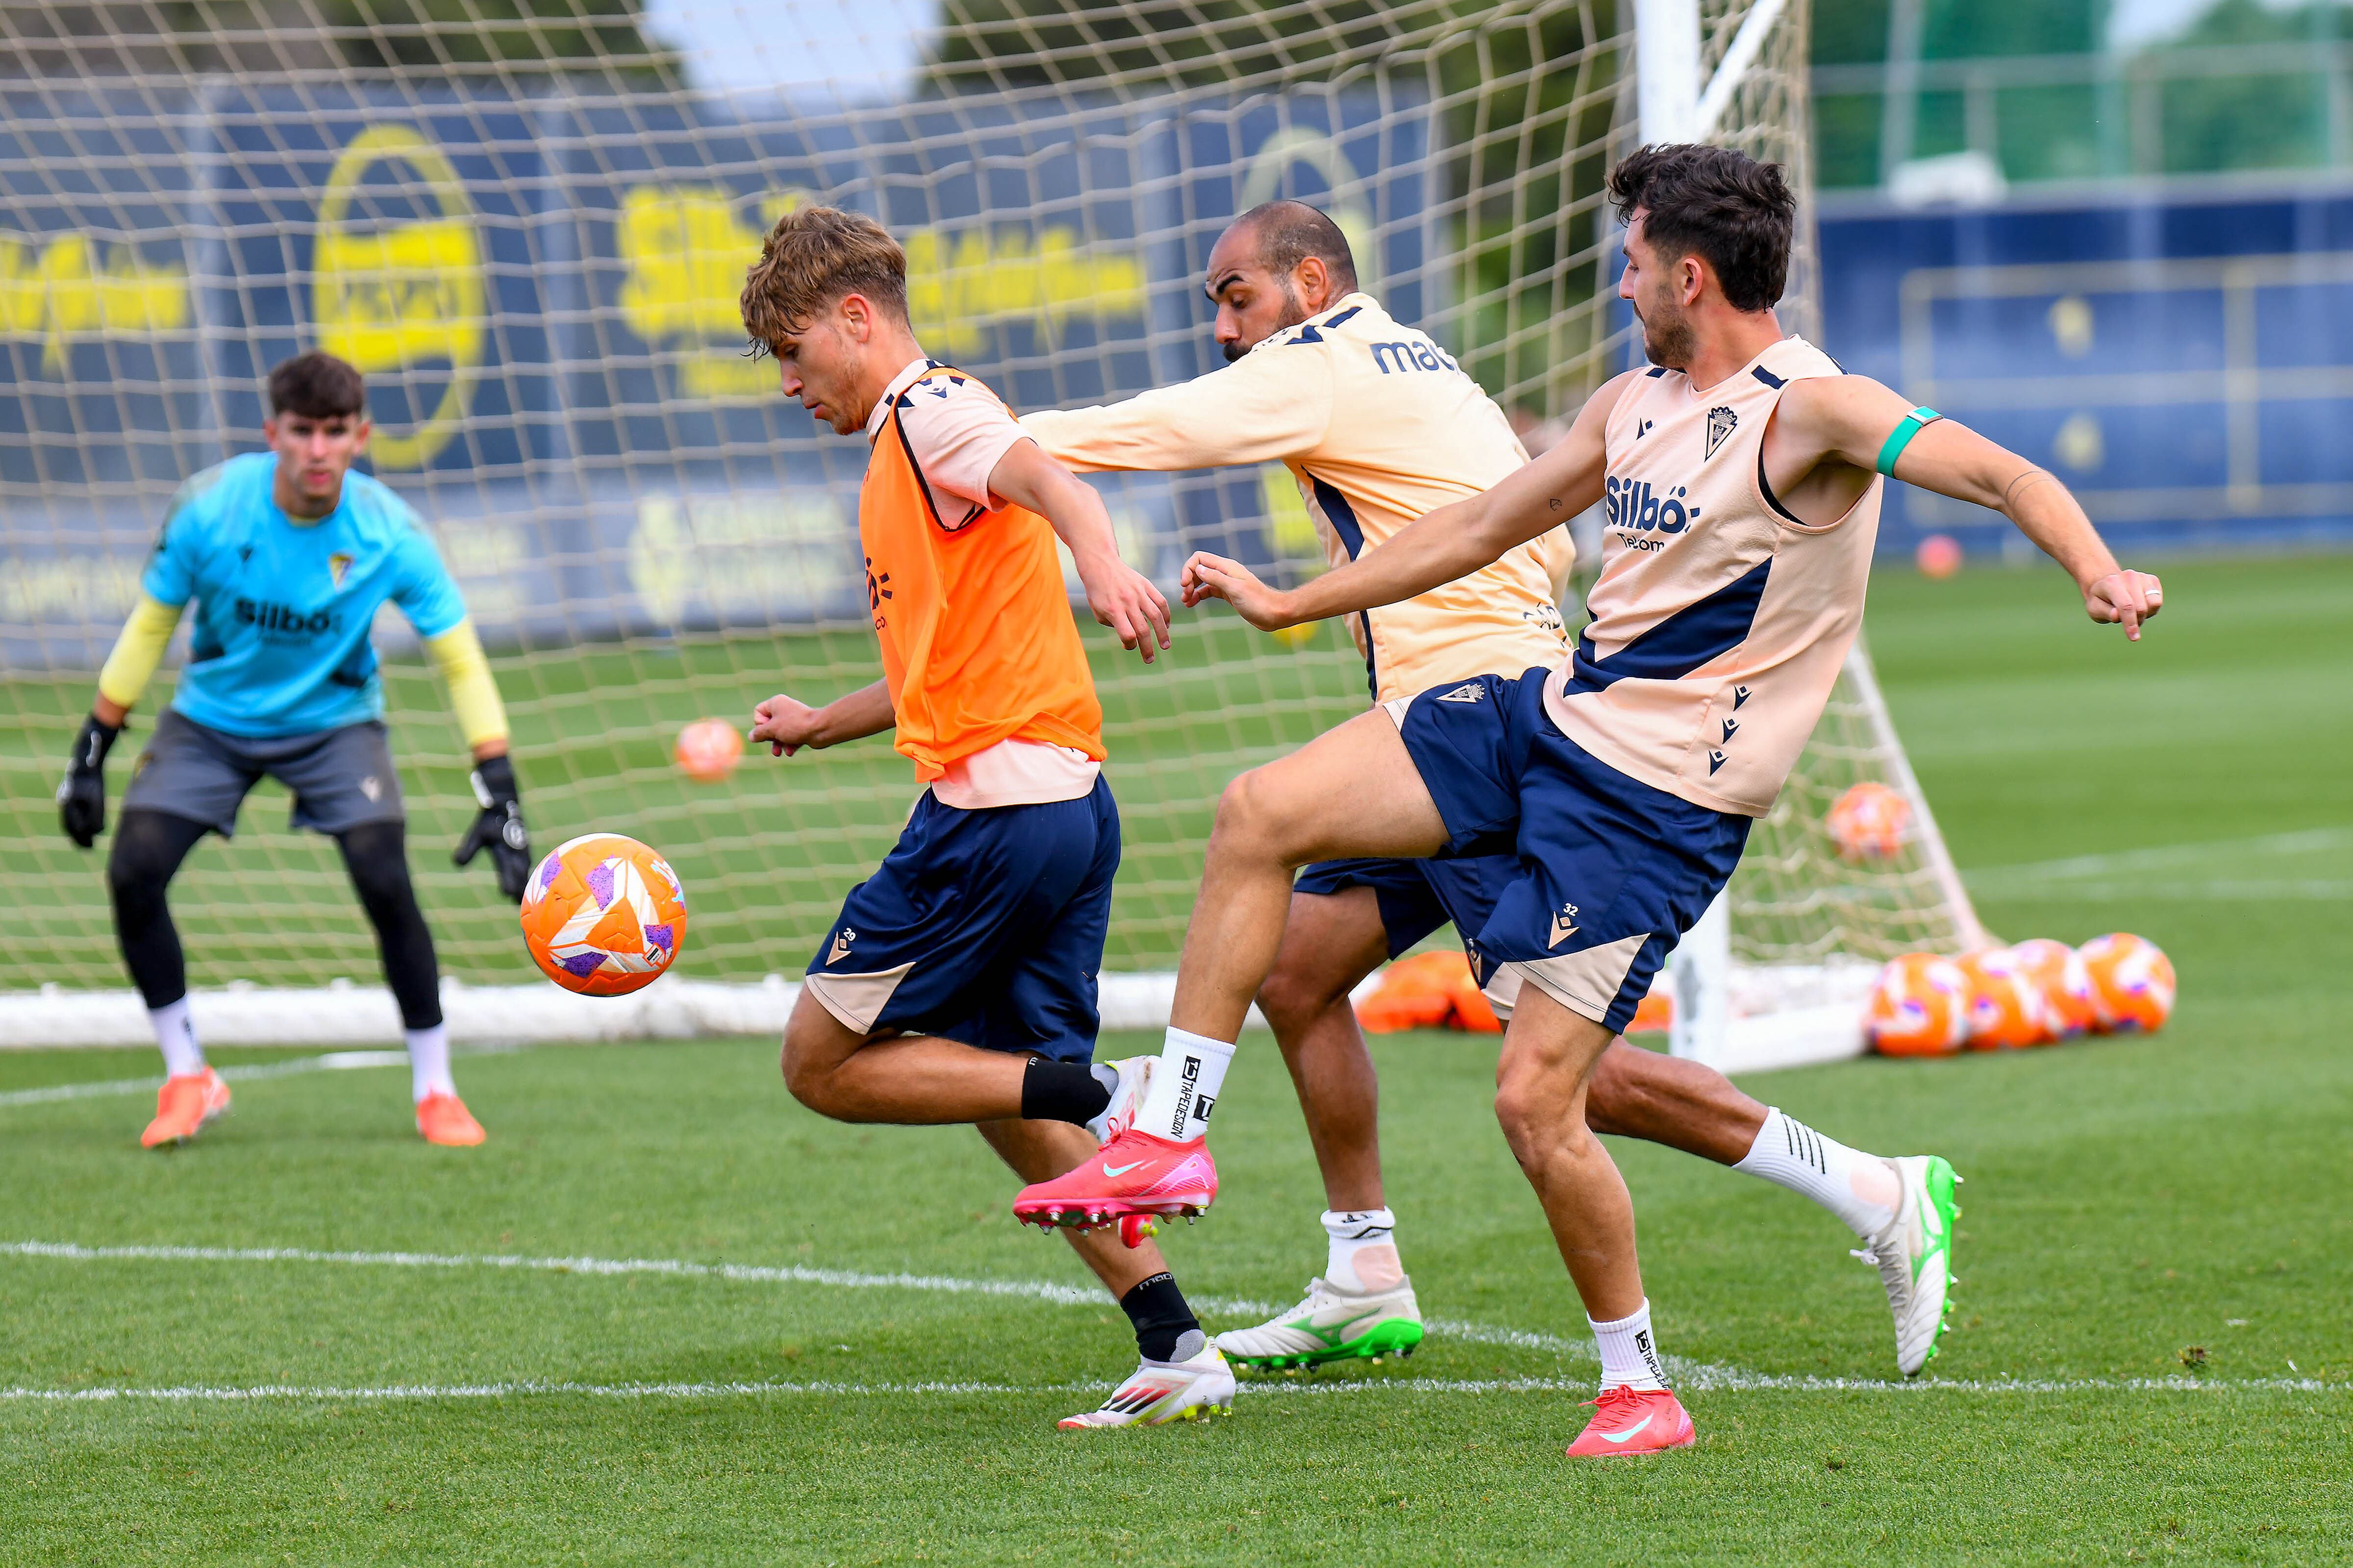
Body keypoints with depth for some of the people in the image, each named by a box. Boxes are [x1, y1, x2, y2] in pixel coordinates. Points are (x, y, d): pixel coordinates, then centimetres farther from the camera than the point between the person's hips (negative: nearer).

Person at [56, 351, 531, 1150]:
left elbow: (461, 660, -14)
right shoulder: (209, 506, -21)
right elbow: (149, 626, -6)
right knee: (133, 873, -17)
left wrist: (500, 794, -22)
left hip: (334, 720, -1)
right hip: (212, 717, 1)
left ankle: (434, 1089, -4)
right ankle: (188, 1077, 3)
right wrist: (91, 754, -4)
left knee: (386, 882, -22)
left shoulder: (388, 533, -21)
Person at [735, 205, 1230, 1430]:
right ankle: (1176, 1351, 5)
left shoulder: (929, 410, -6)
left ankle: (1101, 1097, -15)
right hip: (1071, 809, 10)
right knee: (1009, 1101, 13)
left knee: (825, 1064, -2)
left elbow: (1040, 476, -29)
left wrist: (1101, 563, -49)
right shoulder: (905, 452, 24)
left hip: (997, 809, -10)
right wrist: (825, 725, 37)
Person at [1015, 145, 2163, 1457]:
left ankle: (1642, 1387, 8)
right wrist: (1293, 603, 29)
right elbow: (1486, 527, 23)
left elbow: (1999, 473, -29)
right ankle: (1173, 1138, 6)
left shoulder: (1809, 411, -15)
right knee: (1259, 814, -2)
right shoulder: (1632, 405, 11)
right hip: (1552, 713, 8)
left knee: (1535, 1102, -12)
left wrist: (2100, 570, -49)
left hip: (1659, 803, -8)